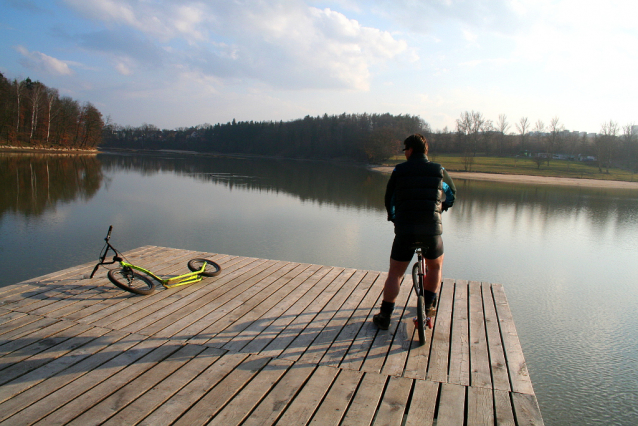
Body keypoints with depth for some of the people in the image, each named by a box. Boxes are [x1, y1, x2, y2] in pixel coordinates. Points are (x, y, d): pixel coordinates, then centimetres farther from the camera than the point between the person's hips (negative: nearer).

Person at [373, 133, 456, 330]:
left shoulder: (399, 170, 4)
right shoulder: (439, 171, 8)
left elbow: (389, 200, 14)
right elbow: (452, 194, 25)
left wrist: (394, 218, 34)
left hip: (405, 231, -1)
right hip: (432, 230, 2)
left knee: (394, 274, 11)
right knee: (435, 266, 28)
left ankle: (384, 316, 13)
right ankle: (428, 306, 35)